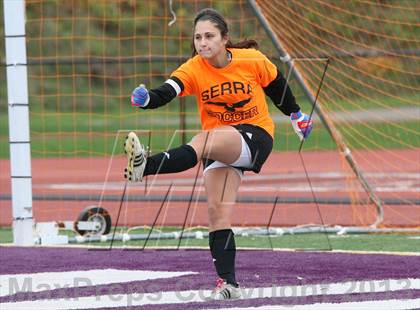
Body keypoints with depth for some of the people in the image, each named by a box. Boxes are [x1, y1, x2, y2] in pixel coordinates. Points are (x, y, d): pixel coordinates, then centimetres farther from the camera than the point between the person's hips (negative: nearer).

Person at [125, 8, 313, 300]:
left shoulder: (253, 61, -9)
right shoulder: (193, 70, -8)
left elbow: (278, 87, 10)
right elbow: (166, 93, -26)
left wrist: (297, 115, 22)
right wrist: (146, 99, -47)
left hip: (256, 136, -4)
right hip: (221, 145, 4)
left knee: (205, 140, -34)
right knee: (217, 212, -10)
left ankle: (144, 167, -56)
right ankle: (228, 283, -8)